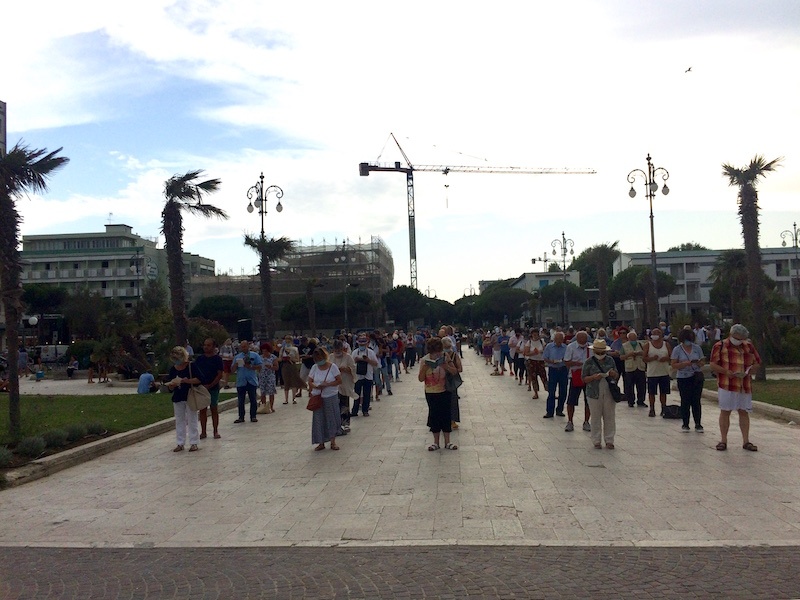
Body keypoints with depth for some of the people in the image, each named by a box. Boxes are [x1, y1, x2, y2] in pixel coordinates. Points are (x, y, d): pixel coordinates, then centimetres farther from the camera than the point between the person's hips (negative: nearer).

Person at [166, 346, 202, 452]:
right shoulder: (172, 369, 5)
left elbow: (198, 380, -16)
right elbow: (171, 387, 9)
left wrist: (185, 380, -24)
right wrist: (171, 385, -15)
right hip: (178, 398, 5)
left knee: (192, 420, 2)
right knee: (179, 421, 10)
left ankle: (194, 443, 8)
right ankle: (180, 443, 17)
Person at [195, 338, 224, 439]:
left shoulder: (217, 358, -3)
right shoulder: (199, 358, 7)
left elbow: (220, 374, -8)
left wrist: (210, 385, -15)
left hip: (213, 388, -3)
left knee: (214, 410, 4)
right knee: (202, 410, 6)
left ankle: (216, 431, 11)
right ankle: (203, 432, 13)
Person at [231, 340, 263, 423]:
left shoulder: (255, 355, 6)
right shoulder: (237, 357, 13)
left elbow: (259, 367, -1)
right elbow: (232, 370, 11)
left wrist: (251, 367, -14)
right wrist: (236, 364, -8)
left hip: (252, 381, -2)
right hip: (241, 381, 2)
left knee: (253, 400, 1)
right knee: (241, 401, 4)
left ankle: (253, 416, 8)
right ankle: (241, 417, 11)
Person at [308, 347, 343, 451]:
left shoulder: (332, 366, -6)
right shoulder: (314, 367, 2)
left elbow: (339, 381, -8)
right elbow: (310, 382, 4)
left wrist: (327, 384, -19)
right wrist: (316, 386, -17)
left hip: (331, 397, -2)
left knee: (332, 418, 3)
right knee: (318, 419, 3)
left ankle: (333, 442, 15)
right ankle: (321, 443, 13)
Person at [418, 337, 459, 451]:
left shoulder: (445, 358, -7)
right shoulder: (424, 360, -7)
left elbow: (455, 372, -11)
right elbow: (421, 379, -7)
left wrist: (446, 366, -28)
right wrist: (424, 368, -25)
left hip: (444, 392, 0)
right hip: (430, 393, 0)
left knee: (446, 415, 4)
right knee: (434, 416, 6)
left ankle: (447, 442, 16)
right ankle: (436, 442, 19)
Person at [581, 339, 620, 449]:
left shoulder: (610, 360, 8)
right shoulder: (589, 362, -2)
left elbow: (617, 376, 16)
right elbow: (584, 379, -1)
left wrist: (614, 374, -8)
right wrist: (594, 377, -19)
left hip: (609, 393, 3)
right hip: (595, 393, -3)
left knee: (610, 417, 7)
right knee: (596, 417, 5)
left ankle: (609, 440, 17)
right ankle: (596, 441, 14)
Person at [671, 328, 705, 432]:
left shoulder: (697, 348, 6)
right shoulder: (677, 349, -1)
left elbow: (703, 361, 10)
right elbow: (674, 365, -4)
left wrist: (699, 363, -13)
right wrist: (685, 363, -20)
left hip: (697, 378, 2)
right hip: (683, 378, -2)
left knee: (696, 401, 2)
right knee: (685, 401, 0)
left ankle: (697, 424, 8)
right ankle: (685, 424, 10)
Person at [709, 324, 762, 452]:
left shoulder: (749, 346, 12)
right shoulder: (720, 346, -1)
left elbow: (757, 362, 17)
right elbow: (713, 364, -4)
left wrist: (749, 370, -3)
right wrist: (725, 371, -18)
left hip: (744, 385, 4)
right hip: (727, 385, -4)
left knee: (744, 412, 7)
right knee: (725, 411, 1)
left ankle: (746, 441, 14)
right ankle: (723, 440, 9)